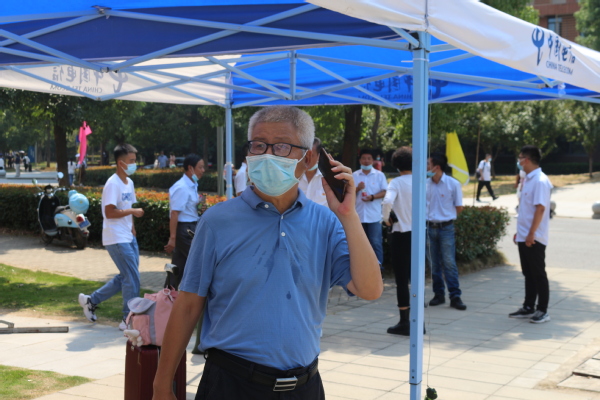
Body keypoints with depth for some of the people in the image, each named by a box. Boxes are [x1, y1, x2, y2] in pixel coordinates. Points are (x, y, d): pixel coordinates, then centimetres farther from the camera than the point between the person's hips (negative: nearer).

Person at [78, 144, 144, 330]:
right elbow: (110, 212, -22)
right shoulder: (113, 184, -15)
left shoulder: (129, 183, 13)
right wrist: (133, 211, -17)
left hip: (128, 238, 9)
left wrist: (132, 229, 12)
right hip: (117, 239, -9)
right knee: (132, 278, -7)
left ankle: (91, 300, 27)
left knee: (125, 277, 14)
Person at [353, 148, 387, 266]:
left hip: (374, 216, -3)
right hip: (358, 215, 3)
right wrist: (357, 189, -13)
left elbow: (385, 192, -2)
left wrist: (372, 197, -17)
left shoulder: (379, 175, 3)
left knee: (376, 242, -4)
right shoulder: (354, 175, 8)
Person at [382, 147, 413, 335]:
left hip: (401, 234, -4)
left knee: (401, 279, 3)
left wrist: (386, 218, -11)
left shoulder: (396, 183, -10)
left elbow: (387, 201, -27)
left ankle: (404, 323, 7)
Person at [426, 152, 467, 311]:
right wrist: (429, 216, 5)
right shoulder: (425, 184, 2)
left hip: (446, 228, -4)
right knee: (434, 263, 8)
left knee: (449, 263, -5)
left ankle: (455, 296, 0)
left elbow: (459, 207, 1)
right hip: (429, 227, 4)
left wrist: (446, 217, 7)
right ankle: (439, 294, 18)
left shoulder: (453, 184, -7)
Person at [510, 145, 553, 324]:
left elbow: (540, 208, -22)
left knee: (538, 274, -1)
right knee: (529, 274, 14)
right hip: (524, 237, 9)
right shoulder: (528, 179, 14)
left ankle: (543, 311, 7)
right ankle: (528, 308, 22)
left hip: (534, 238, -9)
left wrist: (531, 233, -24)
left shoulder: (540, 181, -16)